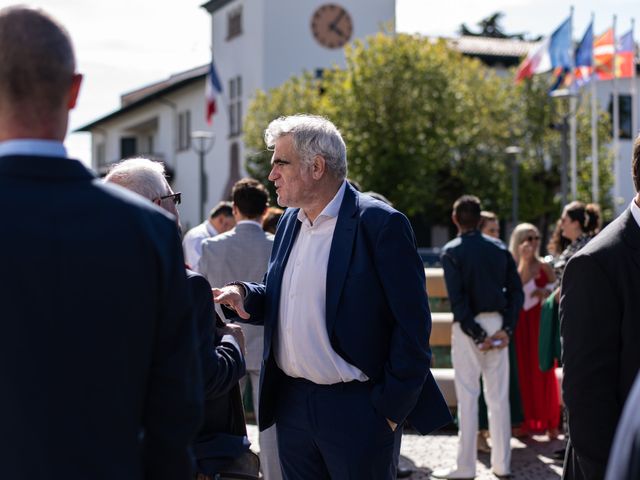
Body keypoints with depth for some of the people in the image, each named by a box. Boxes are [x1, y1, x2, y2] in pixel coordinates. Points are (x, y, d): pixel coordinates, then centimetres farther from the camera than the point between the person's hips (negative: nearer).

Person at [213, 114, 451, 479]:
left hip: (357, 409, -7)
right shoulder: (289, 222, 11)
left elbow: (413, 325, -13)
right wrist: (244, 295, -2)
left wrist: (391, 408, -13)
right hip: (292, 404, 7)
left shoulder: (380, 223, -12)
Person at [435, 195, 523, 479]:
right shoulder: (499, 248, 8)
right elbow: (516, 290, 2)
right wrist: (506, 328, -2)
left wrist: (476, 334, -10)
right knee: (499, 396, 9)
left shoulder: (452, 251, -5)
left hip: (468, 327, -4)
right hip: (497, 323, 4)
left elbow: (457, 299, -13)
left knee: (467, 397, 0)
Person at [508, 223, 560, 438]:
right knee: (524, 370, -1)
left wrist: (544, 293, -10)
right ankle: (527, 421, 7)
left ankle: (550, 422, 7)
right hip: (520, 324, -2)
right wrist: (524, 260, -16)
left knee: (544, 371, 2)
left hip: (540, 323, 2)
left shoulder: (545, 267, 8)